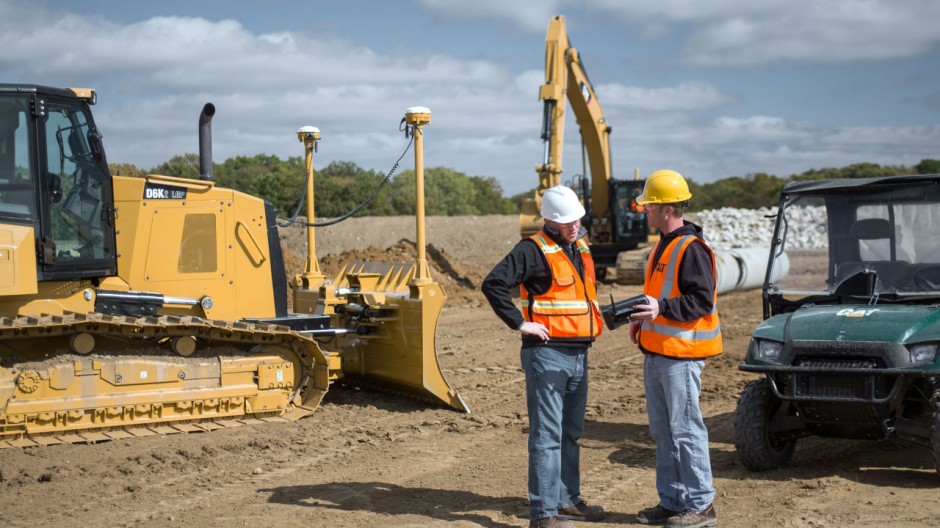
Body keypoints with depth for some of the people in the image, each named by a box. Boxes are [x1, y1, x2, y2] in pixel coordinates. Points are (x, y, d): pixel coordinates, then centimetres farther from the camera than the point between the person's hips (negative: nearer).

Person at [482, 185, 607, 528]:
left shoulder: (581, 248, 15)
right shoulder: (534, 250, -12)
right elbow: (493, 284, -20)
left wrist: (598, 316, 18)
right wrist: (520, 323, -19)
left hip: (578, 355, 8)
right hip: (547, 354, -8)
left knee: (571, 434, 17)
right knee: (547, 436, -6)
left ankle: (567, 500, 29)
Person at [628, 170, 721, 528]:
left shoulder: (691, 249, -15)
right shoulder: (662, 247, 16)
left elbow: (702, 301, -20)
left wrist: (662, 309, -29)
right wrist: (643, 318, 11)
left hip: (680, 354, -10)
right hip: (656, 351, 10)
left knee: (686, 429, -5)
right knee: (663, 430, 14)